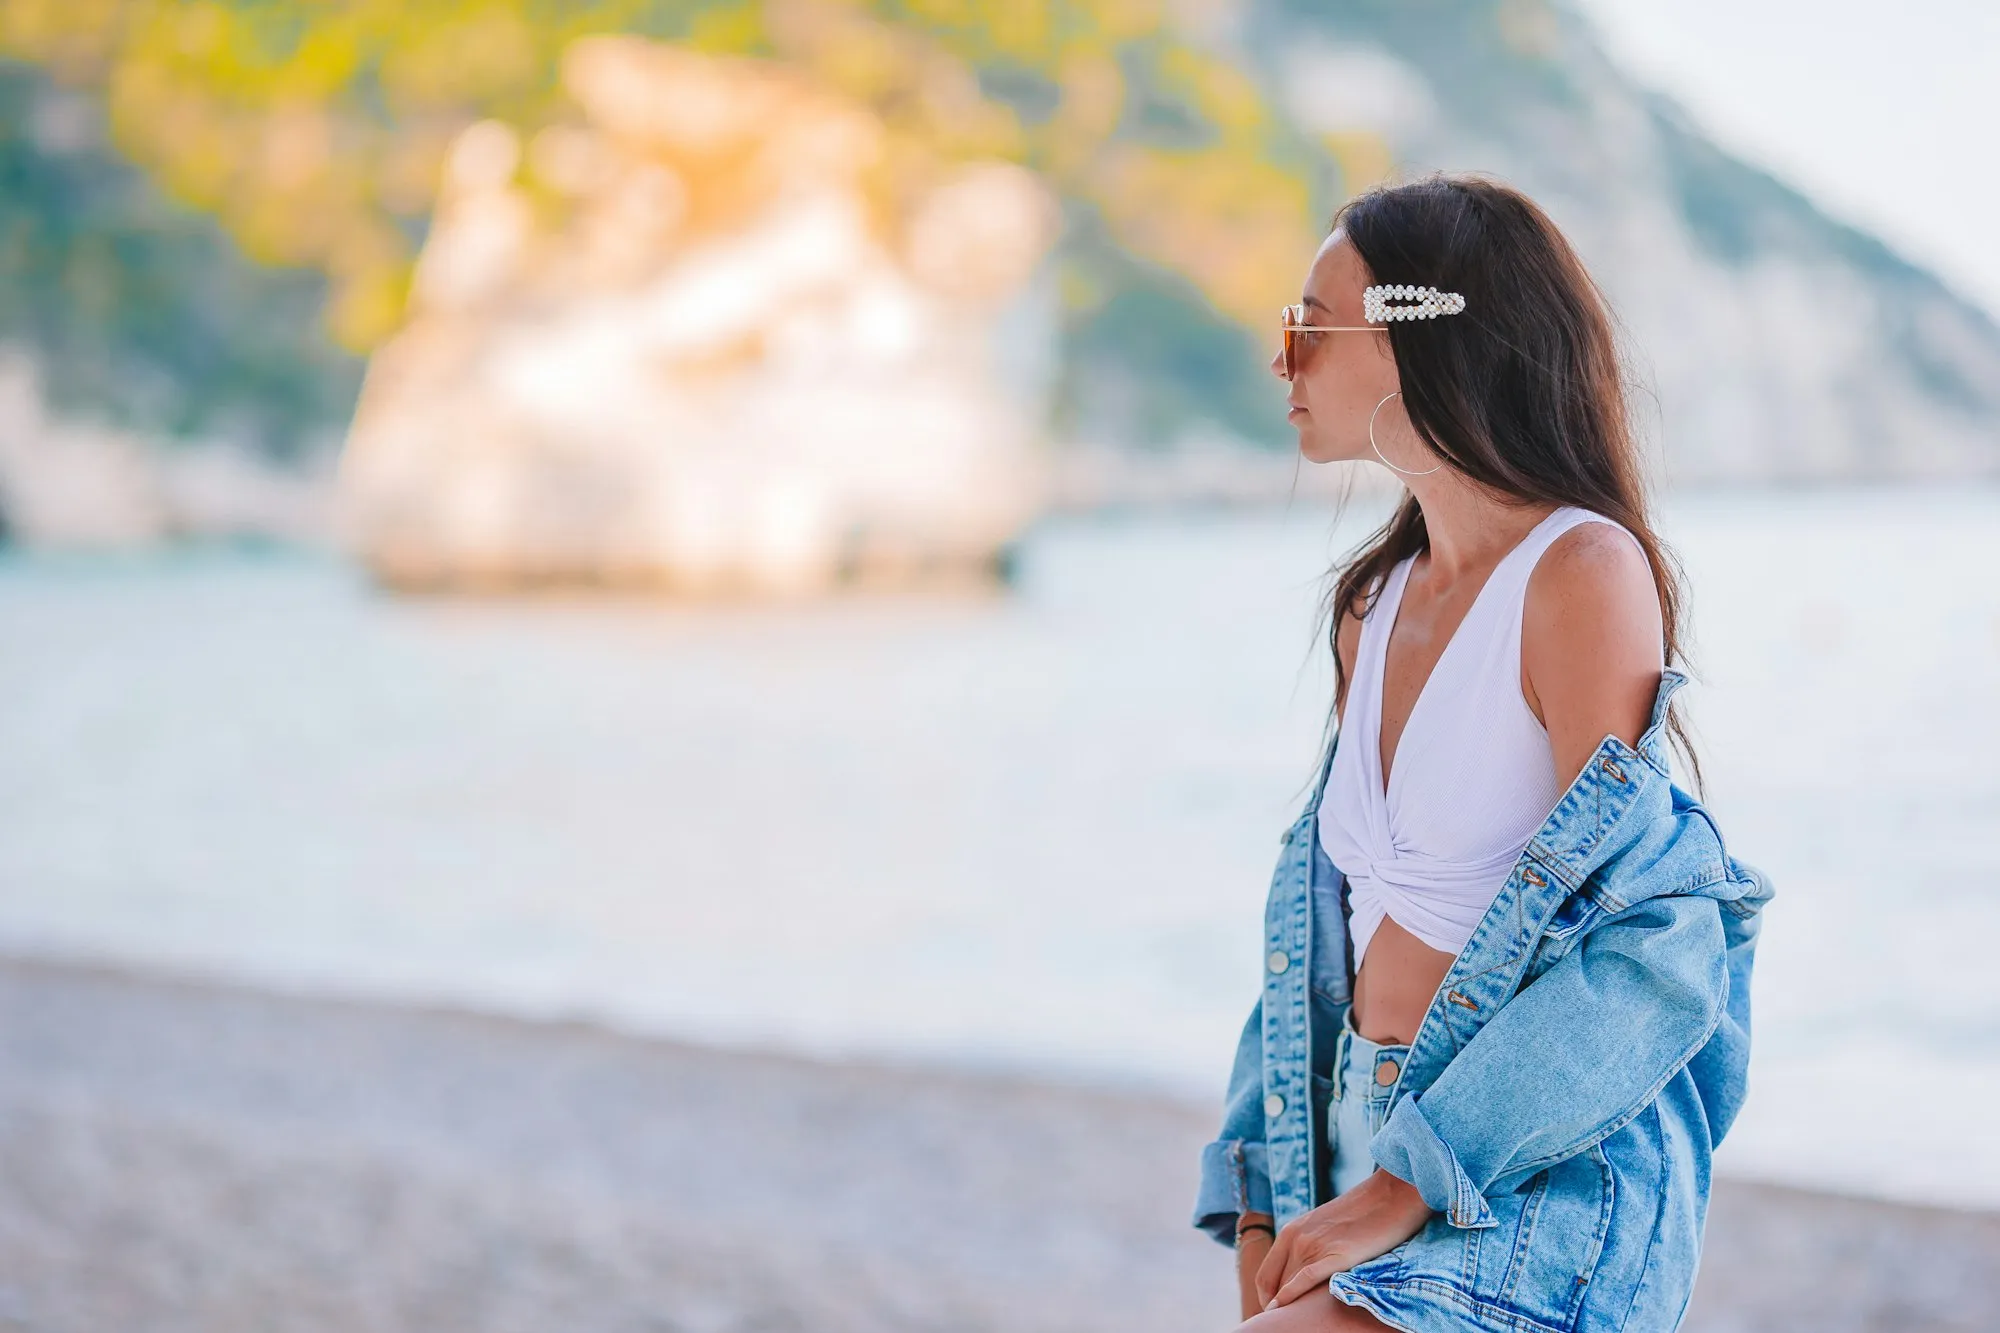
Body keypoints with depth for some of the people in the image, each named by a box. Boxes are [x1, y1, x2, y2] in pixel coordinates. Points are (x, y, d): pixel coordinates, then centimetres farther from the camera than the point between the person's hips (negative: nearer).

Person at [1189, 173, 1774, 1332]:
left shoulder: (1583, 574, -10)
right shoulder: (1377, 607, 13)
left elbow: (1655, 959, -16)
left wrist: (1396, 1191, -17)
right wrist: (1263, 1206, 5)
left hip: (1545, 1193, -7)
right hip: (1373, 1152, 7)